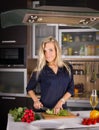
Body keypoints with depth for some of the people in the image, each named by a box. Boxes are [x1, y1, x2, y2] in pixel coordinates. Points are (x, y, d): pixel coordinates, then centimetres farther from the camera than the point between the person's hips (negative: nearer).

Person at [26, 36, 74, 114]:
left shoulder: (67, 68, 3)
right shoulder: (40, 71, -2)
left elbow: (71, 89, 3)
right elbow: (29, 88, 9)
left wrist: (61, 101, -11)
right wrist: (36, 100, -7)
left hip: (61, 109, 1)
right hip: (44, 109, -1)